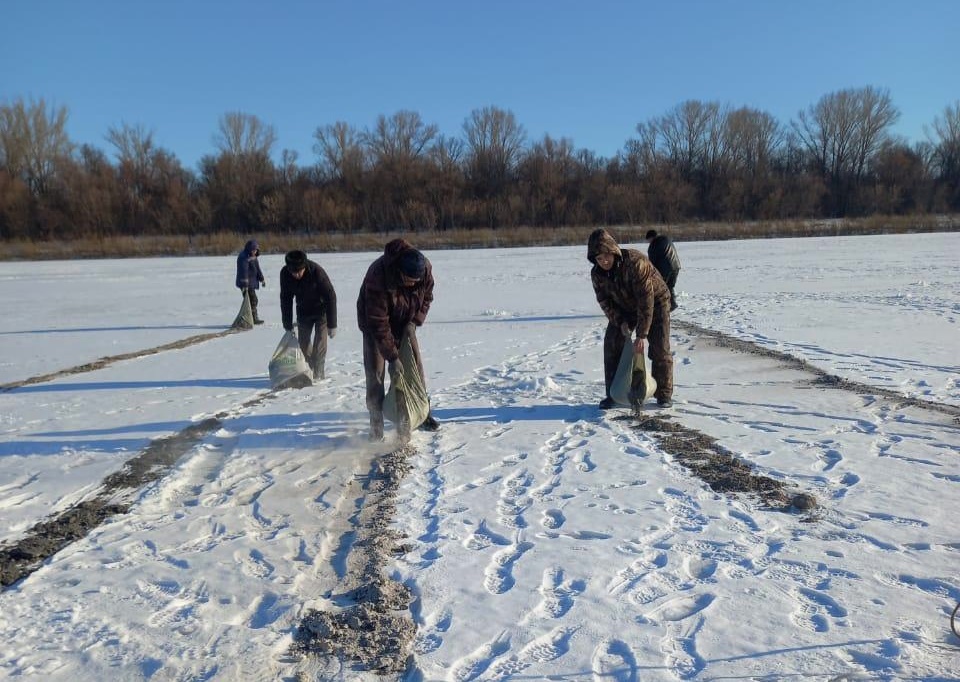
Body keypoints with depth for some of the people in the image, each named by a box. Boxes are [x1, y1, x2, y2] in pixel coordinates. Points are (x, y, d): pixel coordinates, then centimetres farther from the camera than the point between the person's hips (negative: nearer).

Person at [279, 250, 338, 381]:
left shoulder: (317, 272, -32)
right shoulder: (285, 274, -19)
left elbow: (330, 296, -25)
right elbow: (285, 299, -6)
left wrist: (332, 325, -23)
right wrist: (288, 325, -5)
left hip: (321, 310, -4)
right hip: (303, 310, 4)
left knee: (319, 344, -9)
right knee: (303, 343, 3)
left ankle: (318, 373, 2)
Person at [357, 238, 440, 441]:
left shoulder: (425, 269, -24)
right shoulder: (378, 276, -38)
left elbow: (427, 297, -3)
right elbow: (378, 322, -35)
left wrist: (414, 322, -17)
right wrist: (393, 357, -34)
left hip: (405, 324, 4)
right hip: (375, 325, -4)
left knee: (416, 368, 5)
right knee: (375, 374, -8)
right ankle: (376, 426, 1)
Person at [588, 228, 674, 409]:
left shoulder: (636, 262, -37)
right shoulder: (596, 274, -18)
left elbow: (646, 300, -38)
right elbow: (604, 301, -8)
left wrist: (641, 335, -39)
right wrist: (620, 322, -24)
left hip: (655, 302, -5)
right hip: (624, 307, 5)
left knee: (659, 347, -12)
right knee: (612, 345, -6)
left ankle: (664, 394, 3)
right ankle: (613, 394, 3)